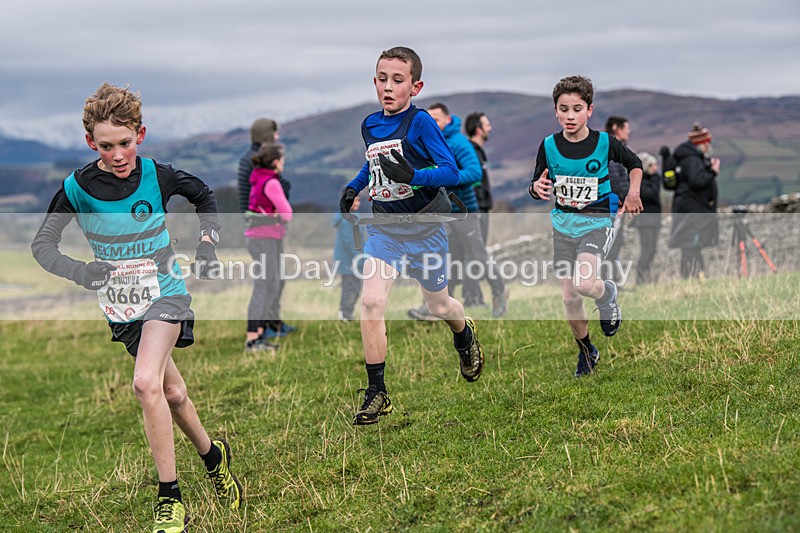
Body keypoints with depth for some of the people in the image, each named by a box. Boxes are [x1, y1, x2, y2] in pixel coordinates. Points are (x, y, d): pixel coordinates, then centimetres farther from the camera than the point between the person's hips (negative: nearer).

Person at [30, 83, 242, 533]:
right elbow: (42, 245, -5)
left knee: (147, 382, -25)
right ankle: (213, 454, 41)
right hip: (122, 306, 3)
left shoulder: (158, 176, -11)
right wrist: (79, 270, -23)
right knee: (172, 394, 12)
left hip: (165, 293, -3)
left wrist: (208, 242, -5)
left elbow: (205, 197, 9)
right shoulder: (77, 188, -11)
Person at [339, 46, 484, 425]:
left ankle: (465, 337, 51)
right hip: (383, 227, 4)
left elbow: (452, 172, -19)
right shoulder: (369, 125, 3)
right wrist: (354, 187, 10)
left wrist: (413, 176, -33)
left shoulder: (420, 122, -15)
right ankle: (377, 393, -7)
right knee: (371, 302, -13)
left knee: (438, 304, 14)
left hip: (424, 227, -4)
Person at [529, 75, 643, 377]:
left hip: (596, 222, -3)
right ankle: (586, 352, 28)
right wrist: (537, 188, -20)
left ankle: (607, 295, 11)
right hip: (563, 225, 3)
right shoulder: (549, 145, -5)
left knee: (584, 283, -26)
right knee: (569, 298, 6)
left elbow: (634, 163, 10)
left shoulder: (604, 143, -10)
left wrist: (633, 193, -4)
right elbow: (535, 188, 2)